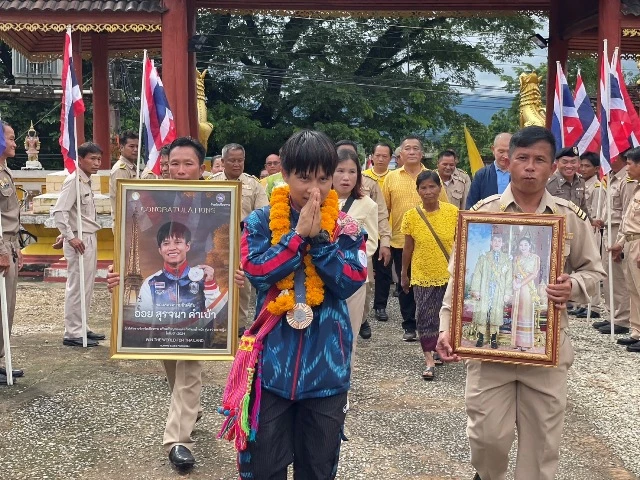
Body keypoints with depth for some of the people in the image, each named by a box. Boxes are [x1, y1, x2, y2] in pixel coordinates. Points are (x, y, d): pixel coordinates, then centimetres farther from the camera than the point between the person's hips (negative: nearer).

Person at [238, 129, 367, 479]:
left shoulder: (346, 229, 1)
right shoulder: (261, 222, -1)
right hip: (273, 362, -1)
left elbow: (350, 282, -10)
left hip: (326, 364, 1)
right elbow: (256, 272, -14)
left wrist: (319, 238, -16)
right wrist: (299, 235, -16)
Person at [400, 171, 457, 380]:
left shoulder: (453, 212, -8)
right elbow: (408, 248, 3)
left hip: (449, 274, 1)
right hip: (422, 276, 0)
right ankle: (429, 360, 5)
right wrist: (404, 274, 9)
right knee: (425, 316, -1)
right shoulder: (411, 216, -7)